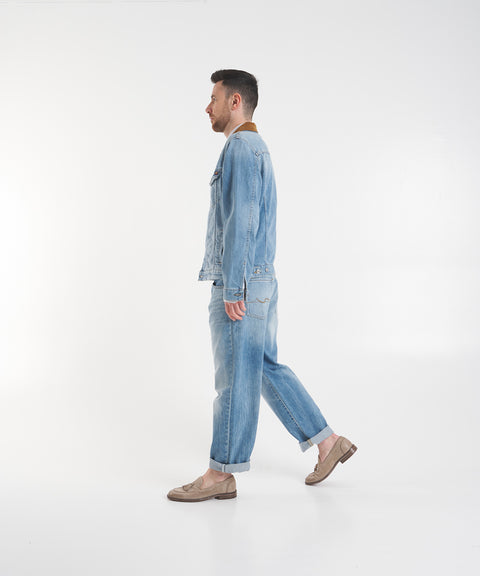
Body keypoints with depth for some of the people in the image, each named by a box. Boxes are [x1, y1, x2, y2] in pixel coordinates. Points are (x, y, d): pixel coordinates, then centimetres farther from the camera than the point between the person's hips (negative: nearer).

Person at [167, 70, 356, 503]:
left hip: (241, 284, -10)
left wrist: (232, 290, -21)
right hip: (258, 281, 10)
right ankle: (328, 442, 20)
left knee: (235, 378, -2)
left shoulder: (241, 147, -13)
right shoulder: (256, 149, 19)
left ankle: (221, 474, 9)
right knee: (266, 369, 15)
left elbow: (241, 222, -21)